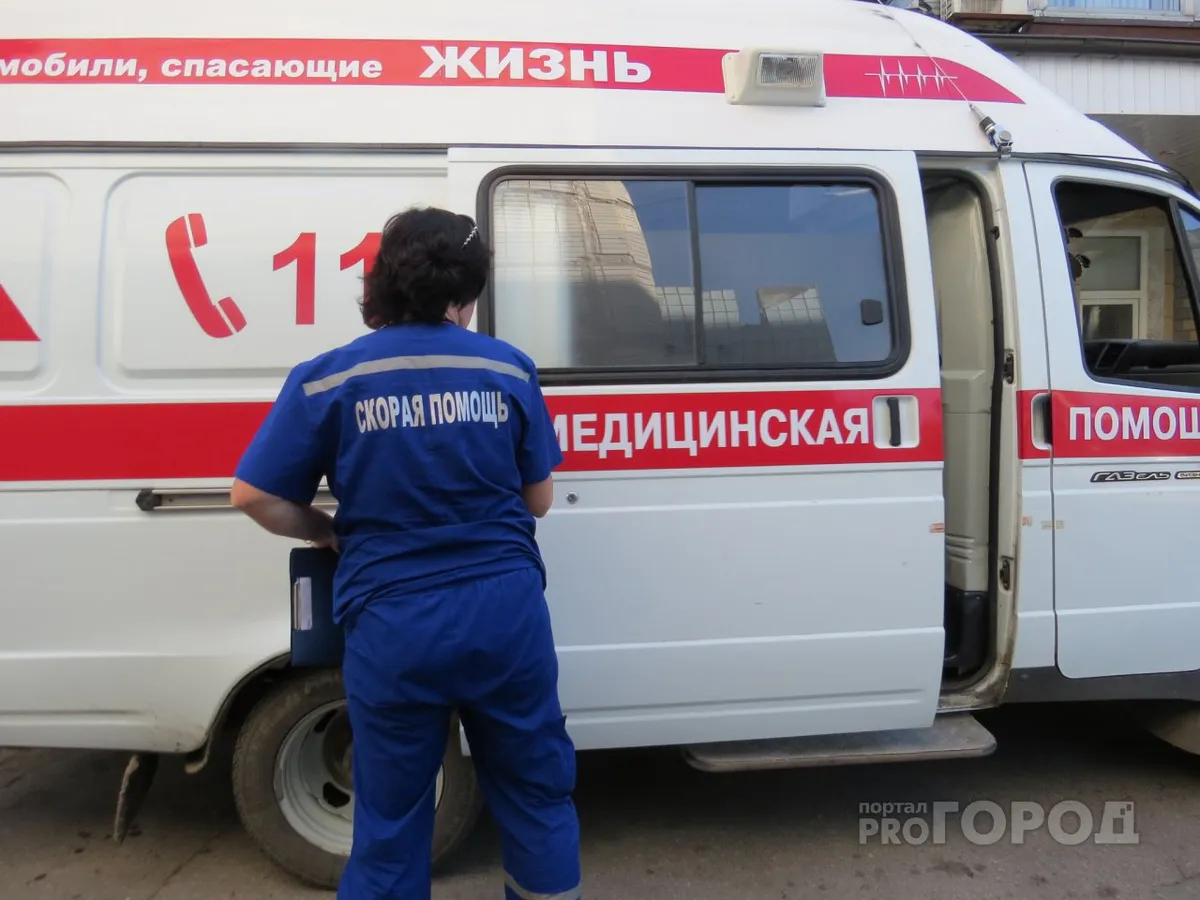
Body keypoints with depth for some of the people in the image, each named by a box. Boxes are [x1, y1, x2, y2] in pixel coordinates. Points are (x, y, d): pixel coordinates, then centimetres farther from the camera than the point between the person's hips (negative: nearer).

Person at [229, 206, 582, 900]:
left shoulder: (328, 378, -3)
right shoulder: (508, 368, 0)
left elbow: (255, 496, -4)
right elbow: (538, 500, 6)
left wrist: (331, 533, 13)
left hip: (391, 626, 0)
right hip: (505, 614, 1)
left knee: (390, 823, 18)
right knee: (537, 795, 22)